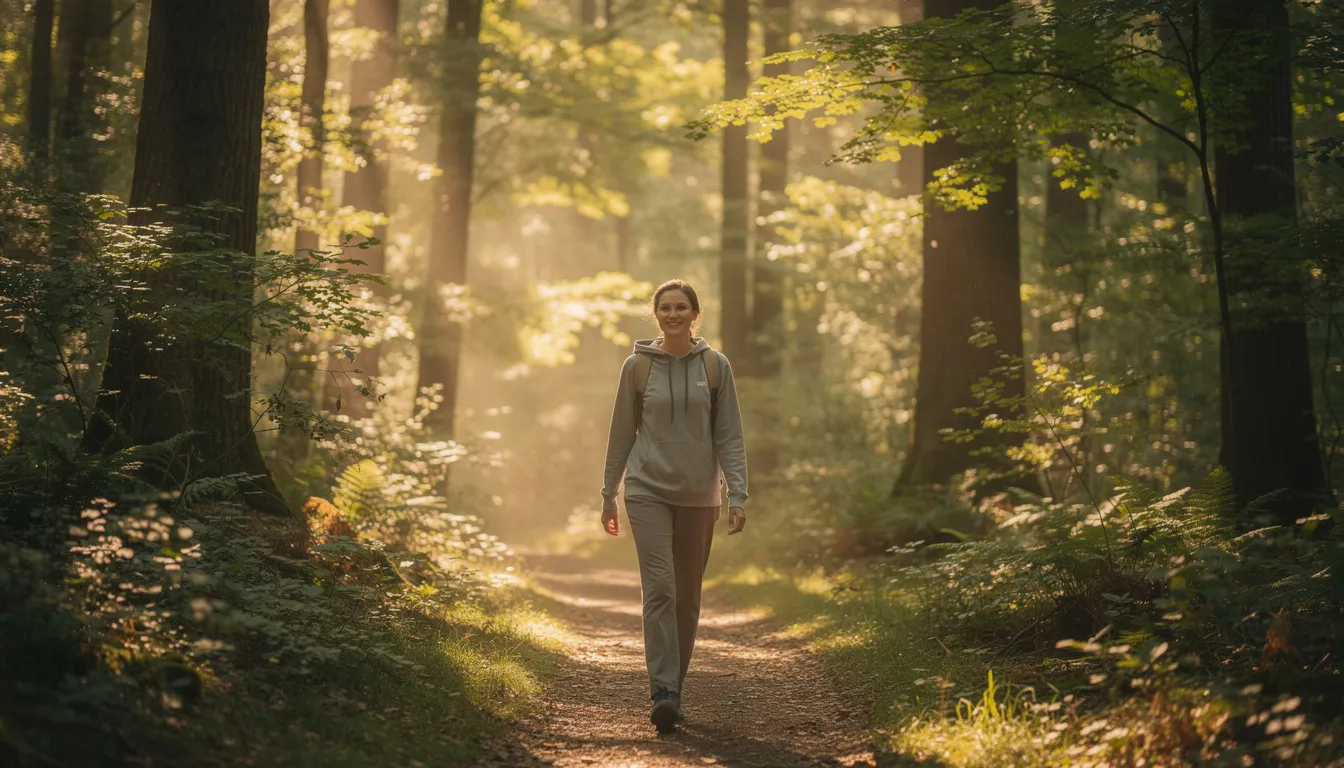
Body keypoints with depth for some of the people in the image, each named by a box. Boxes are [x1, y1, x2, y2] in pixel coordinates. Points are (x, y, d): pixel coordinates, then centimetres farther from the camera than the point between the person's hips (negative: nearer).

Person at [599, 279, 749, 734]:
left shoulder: (715, 367, 1)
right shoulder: (637, 366, 1)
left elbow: (729, 436, 1)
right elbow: (622, 433, 7)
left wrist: (738, 496, -7)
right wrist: (608, 495, 9)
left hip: (698, 495, 2)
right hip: (648, 491, -1)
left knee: (688, 597, 8)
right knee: (659, 587, -15)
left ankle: (674, 688, 21)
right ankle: (663, 692, -19)